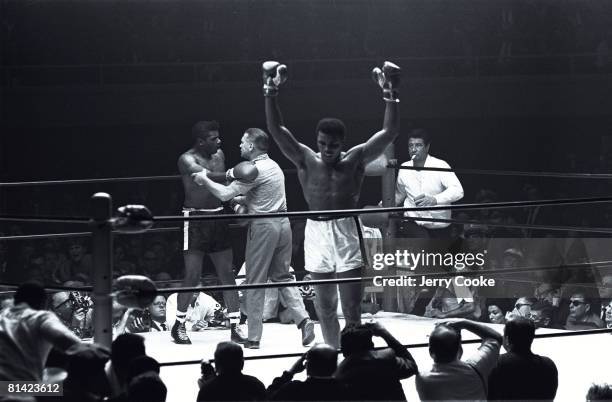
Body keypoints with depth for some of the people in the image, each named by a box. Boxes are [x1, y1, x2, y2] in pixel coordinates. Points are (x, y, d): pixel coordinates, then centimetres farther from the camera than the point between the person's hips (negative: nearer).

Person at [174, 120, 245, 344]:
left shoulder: (219, 155, 10)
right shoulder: (188, 160, -12)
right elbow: (208, 177, -30)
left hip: (218, 217, 6)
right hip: (196, 219, -6)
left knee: (227, 274, 3)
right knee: (192, 276, -6)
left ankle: (235, 327, 4)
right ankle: (179, 325, 8)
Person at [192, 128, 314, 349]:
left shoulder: (253, 170, -13)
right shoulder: (273, 165, 15)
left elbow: (225, 194, -14)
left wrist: (204, 180, -1)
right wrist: (242, 200, 12)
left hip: (263, 226, -8)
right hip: (282, 223, 8)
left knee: (255, 282, 0)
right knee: (282, 277, 15)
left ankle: (254, 337, 3)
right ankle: (303, 319, -3)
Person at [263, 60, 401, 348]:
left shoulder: (355, 159, 1)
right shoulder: (306, 161, 4)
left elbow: (389, 132, -4)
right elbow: (276, 129, -1)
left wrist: (390, 94, -14)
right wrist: (271, 91, -10)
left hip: (346, 234, -2)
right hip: (317, 233, 2)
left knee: (352, 309, -5)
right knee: (325, 307, 10)